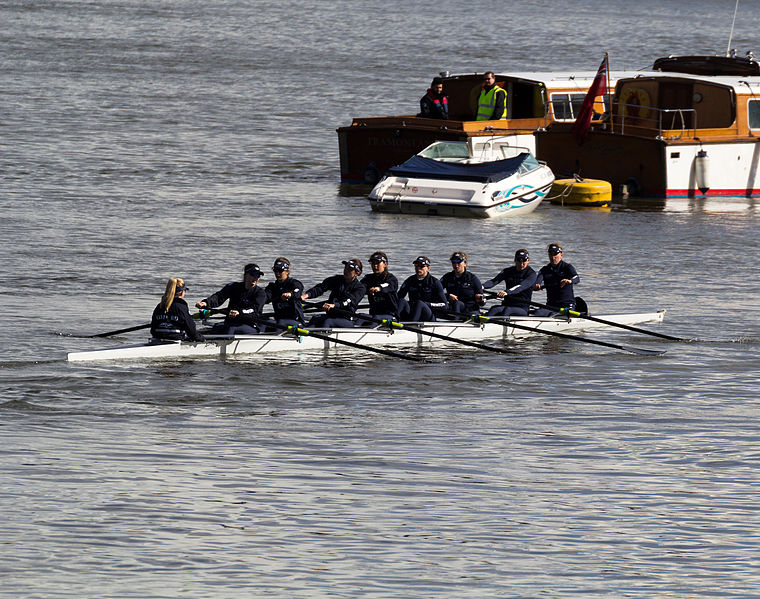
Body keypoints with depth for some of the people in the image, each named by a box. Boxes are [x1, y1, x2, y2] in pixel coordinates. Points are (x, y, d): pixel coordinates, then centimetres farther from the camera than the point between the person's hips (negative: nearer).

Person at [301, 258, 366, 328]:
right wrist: (307, 295, -25)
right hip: (331, 314, 5)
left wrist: (334, 305, -42)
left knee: (327, 322, -33)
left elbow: (349, 301, -23)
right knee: (315, 319, -24)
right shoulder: (337, 279, 9)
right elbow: (321, 288, -6)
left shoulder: (360, 289, -5)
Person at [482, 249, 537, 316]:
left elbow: (522, 286, -23)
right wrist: (483, 286, -28)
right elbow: (494, 281, -5)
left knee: (507, 311, -36)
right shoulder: (508, 271, 11)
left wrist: (507, 292, -42)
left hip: (522, 309, -3)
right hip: (506, 304, 3)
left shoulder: (531, 274, -4)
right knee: (494, 309, -30)